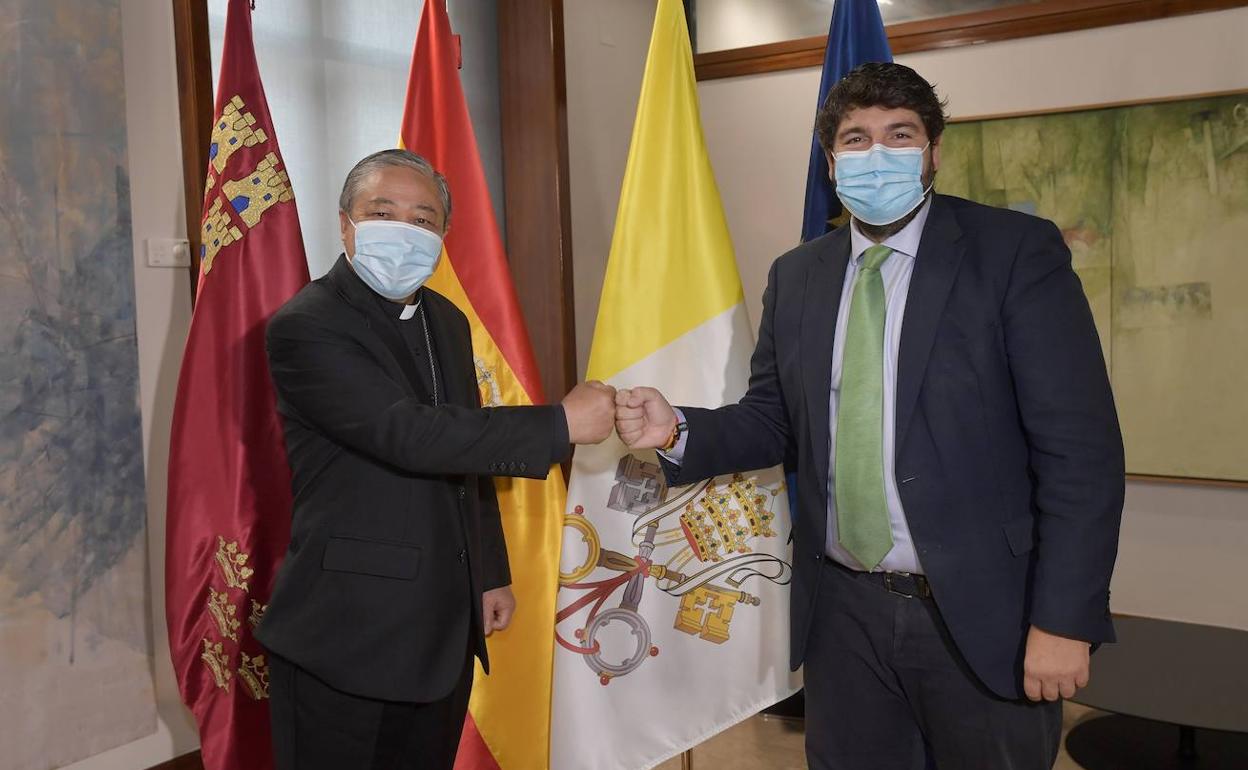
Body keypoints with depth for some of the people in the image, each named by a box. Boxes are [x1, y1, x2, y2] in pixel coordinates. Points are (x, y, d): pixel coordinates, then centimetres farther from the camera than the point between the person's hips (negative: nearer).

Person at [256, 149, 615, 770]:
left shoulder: (446, 321, 11)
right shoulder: (304, 327, -15)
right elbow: (410, 436, -27)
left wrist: (492, 575, 16)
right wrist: (561, 424, -24)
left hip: (445, 627, 7)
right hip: (346, 635, -7)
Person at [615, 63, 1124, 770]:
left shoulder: (1017, 252, -7)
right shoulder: (795, 277, 7)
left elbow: (1081, 450, -11)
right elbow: (772, 421, 10)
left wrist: (1064, 621, -15)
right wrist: (677, 431, -10)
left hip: (980, 614, -3)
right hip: (843, 611, 4)